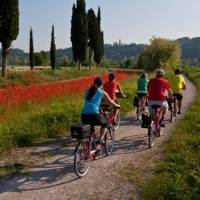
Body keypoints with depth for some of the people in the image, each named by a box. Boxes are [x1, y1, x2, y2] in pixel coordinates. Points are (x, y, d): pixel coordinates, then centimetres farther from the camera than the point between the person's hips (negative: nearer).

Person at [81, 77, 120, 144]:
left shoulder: (87, 91, 17)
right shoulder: (102, 93, 8)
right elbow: (111, 102, 22)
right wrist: (117, 105, 44)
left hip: (84, 116, 4)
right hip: (94, 115, -4)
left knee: (90, 124, 37)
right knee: (105, 123, 25)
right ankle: (100, 140, 10)